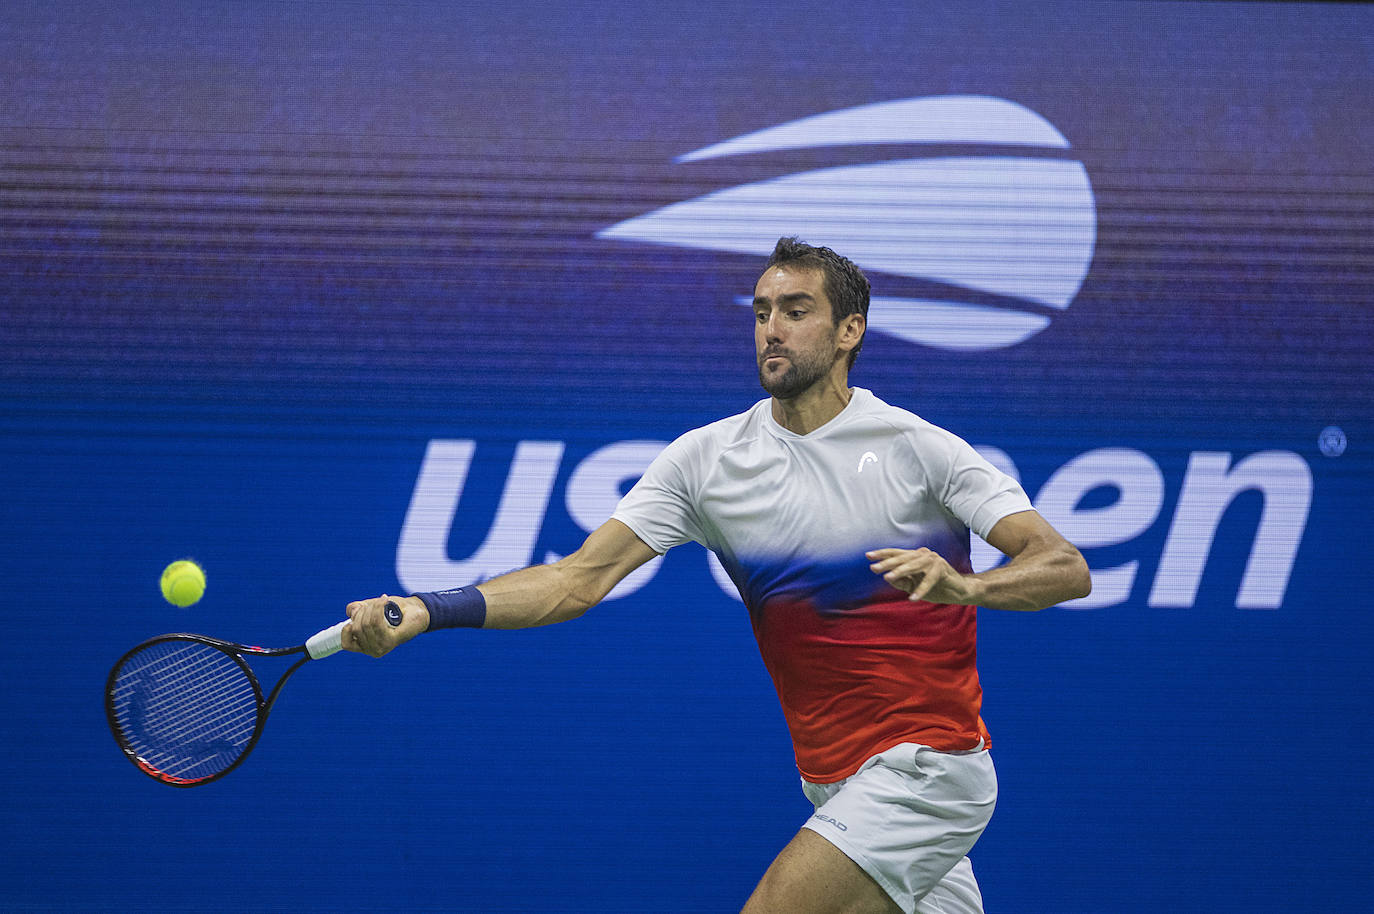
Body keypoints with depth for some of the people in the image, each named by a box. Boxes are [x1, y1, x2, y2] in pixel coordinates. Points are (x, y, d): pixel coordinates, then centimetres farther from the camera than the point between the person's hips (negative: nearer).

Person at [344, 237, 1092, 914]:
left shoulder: (918, 449, -8)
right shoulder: (707, 458, 3)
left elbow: (1066, 569, -12)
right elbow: (582, 577, -5)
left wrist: (964, 586, -33)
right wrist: (424, 611, -19)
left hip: (926, 769, -5)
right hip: (836, 786, 5)